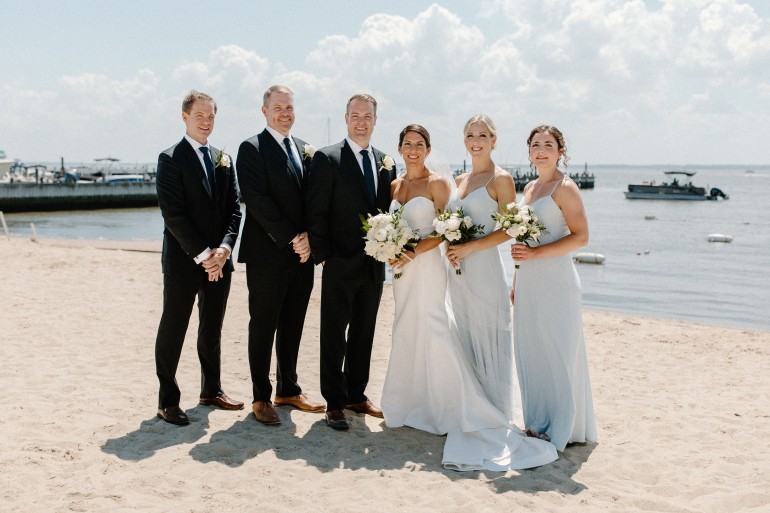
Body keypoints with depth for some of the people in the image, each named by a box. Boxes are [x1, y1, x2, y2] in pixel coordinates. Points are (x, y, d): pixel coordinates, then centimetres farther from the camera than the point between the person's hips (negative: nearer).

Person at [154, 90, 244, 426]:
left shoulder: (223, 159, 12)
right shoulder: (171, 159, -6)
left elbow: (234, 209, 8)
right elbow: (173, 214, -13)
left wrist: (224, 248, -7)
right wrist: (202, 255, -16)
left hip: (219, 260, 6)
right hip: (183, 260, -6)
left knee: (212, 330, 15)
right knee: (173, 331, 3)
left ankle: (211, 390, 29)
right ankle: (167, 401, 12)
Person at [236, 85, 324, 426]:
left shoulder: (305, 149, 14)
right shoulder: (252, 149, -6)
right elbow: (258, 201, -15)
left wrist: (309, 237, -5)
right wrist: (291, 239, -16)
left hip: (301, 253, 6)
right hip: (267, 254, -6)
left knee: (293, 326, 13)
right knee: (263, 327, 3)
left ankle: (288, 390, 27)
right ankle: (261, 398, 14)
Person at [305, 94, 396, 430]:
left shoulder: (386, 163, 11)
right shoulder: (327, 159, -6)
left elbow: (389, 211, 13)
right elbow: (316, 212, -9)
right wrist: (323, 254, -13)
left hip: (374, 265, 5)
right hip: (341, 264, -5)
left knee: (364, 334, 14)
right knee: (334, 336, 4)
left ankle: (356, 395, 26)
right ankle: (335, 403, 12)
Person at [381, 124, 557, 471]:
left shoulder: (437, 183, -6)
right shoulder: (395, 186, 13)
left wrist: (414, 252, -18)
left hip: (427, 267, -7)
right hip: (402, 271, 7)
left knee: (434, 336, -12)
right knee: (406, 337, 11)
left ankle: (461, 416, -9)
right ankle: (413, 407, 23)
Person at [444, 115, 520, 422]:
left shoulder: (501, 179, -6)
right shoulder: (460, 180, 14)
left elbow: (508, 230, -11)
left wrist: (470, 247, -17)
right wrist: (450, 246, 0)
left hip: (484, 269, -7)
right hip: (459, 270, 7)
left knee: (487, 340, -2)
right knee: (465, 339, 12)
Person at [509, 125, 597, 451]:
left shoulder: (565, 188, -8)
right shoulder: (529, 188, 15)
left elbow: (580, 236, -15)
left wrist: (535, 254, -20)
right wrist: (516, 282, 17)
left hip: (555, 280, -8)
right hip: (528, 282, 8)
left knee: (558, 353, 0)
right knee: (530, 352, 11)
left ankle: (563, 430, 12)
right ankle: (539, 423, 23)